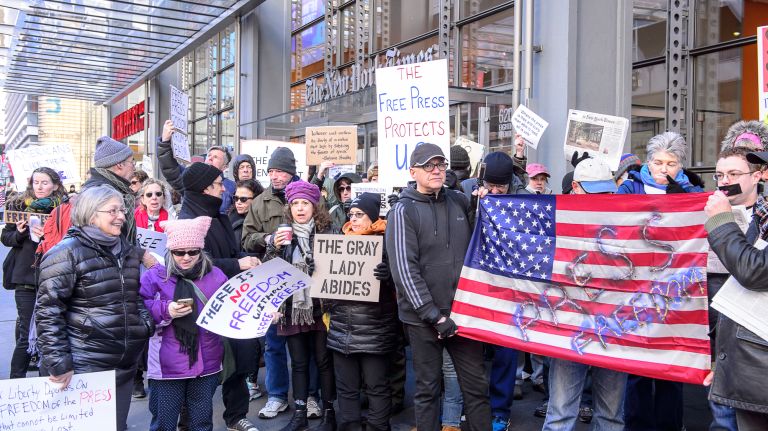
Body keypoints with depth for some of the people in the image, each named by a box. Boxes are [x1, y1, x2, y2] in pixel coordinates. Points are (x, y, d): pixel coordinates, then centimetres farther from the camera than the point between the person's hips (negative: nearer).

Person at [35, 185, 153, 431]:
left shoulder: (128, 250, 12)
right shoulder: (67, 253, -11)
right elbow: (48, 312, -13)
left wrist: (147, 325, 8)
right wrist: (59, 363, -16)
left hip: (125, 363, 7)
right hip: (86, 366, -6)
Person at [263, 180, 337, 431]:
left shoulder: (327, 232, -1)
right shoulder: (282, 234, 7)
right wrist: (274, 248, -11)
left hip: (320, 307, -2)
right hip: (292, 308, 3)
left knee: (324, 361, 5)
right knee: (298, 363, 11)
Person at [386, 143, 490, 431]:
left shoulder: (460, 201, 6)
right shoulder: (403, 211, -8)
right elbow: (404, 269, -14)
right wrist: (434, 316, -17)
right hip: (423, 317, -3)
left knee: (476, 385, 9)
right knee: (427, 388, 8)